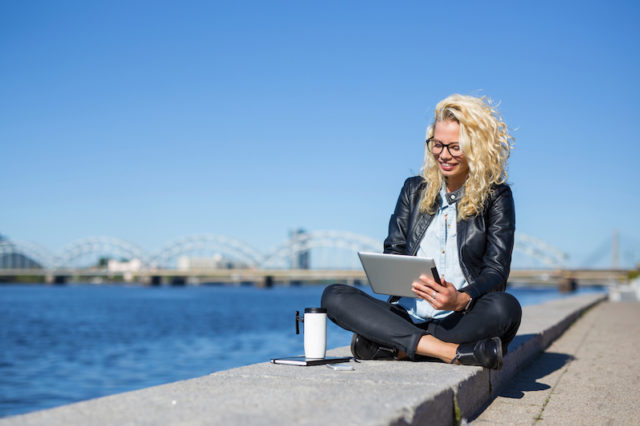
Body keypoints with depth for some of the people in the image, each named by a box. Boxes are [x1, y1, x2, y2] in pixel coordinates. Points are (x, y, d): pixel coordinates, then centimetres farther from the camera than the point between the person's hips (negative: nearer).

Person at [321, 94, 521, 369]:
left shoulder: (496, 196, 6)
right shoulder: (414, 190, 16)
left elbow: (497, 271, -3)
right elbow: (392, 252, 10)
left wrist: (461, 299, -25)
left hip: (459, 321, -2)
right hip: (406, 317, 3)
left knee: (505, 307, -35)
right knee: (334, 296, -20)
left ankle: (389, 347, -30)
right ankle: (454, 352, -32)